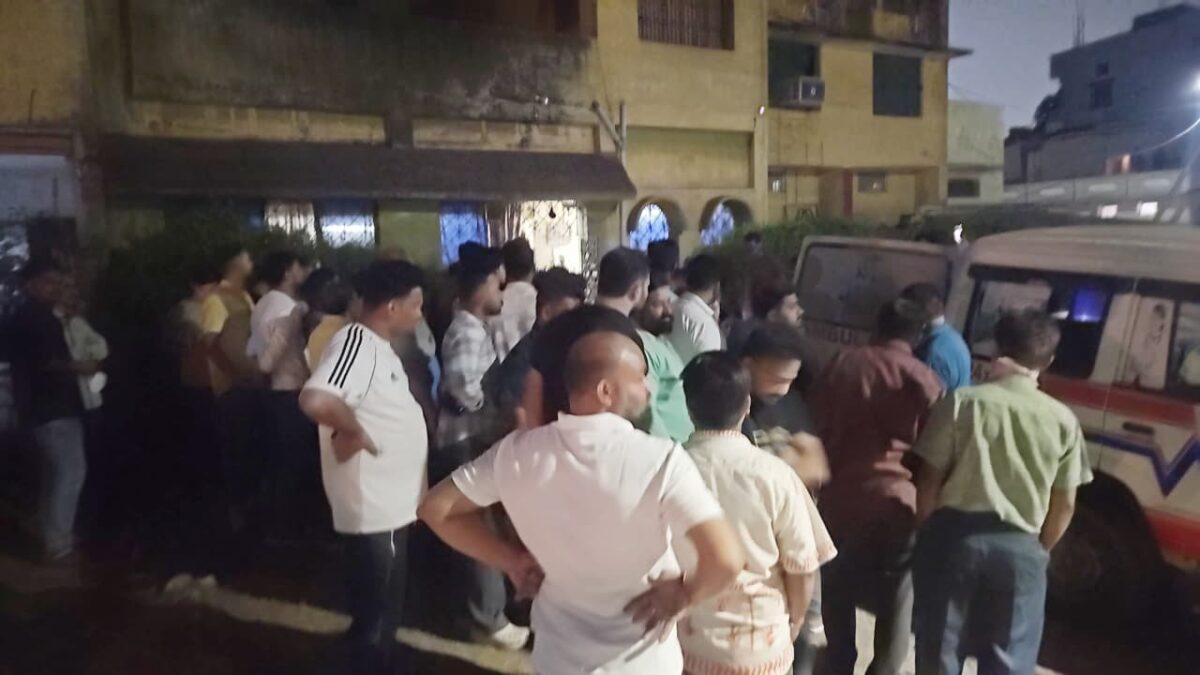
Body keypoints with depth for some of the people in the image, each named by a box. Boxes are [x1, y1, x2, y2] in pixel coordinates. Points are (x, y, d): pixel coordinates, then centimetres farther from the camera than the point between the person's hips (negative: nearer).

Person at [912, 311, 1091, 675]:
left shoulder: (962, 402, -8)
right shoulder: (1063, 420, -2)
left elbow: (929, 481, -6)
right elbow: (1064, 506, 3)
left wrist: (928, 532, 10)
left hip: (954, 536, -1)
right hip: (1020, 548, 2)